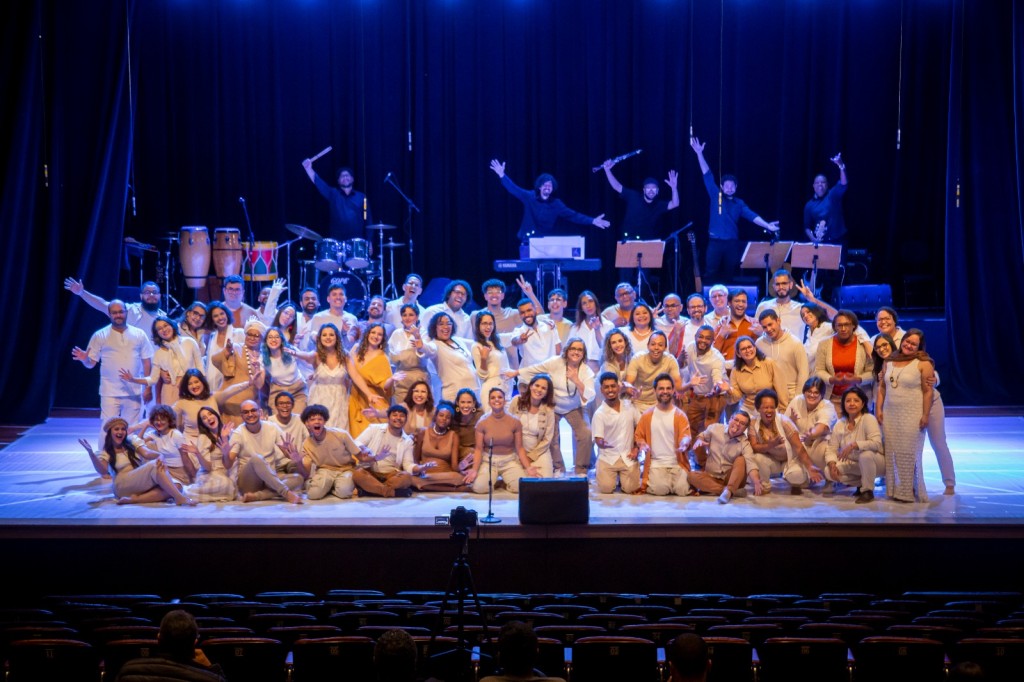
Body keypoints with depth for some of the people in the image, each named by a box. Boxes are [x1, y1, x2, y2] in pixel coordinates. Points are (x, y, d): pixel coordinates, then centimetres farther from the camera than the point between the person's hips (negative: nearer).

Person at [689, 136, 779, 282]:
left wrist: (767, 225, -19)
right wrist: (699, 154, -8)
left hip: (732, 243, 2)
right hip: (715, 242, -2)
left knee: (729, 274, 6)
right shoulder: (716, 196, 4)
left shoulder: (739, 203, 9)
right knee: (711, 274, -5)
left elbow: (752, 216, -3)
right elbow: (707, 175, -2)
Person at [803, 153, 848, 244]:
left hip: (837, 241, -2)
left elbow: (843, 184, -15)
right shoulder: (809, 205, 10)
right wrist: (812, 238, -6)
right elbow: (807, 226, 14)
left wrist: (841, 166, -30)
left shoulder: (833, 195, 3)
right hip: (819, 243, 2)